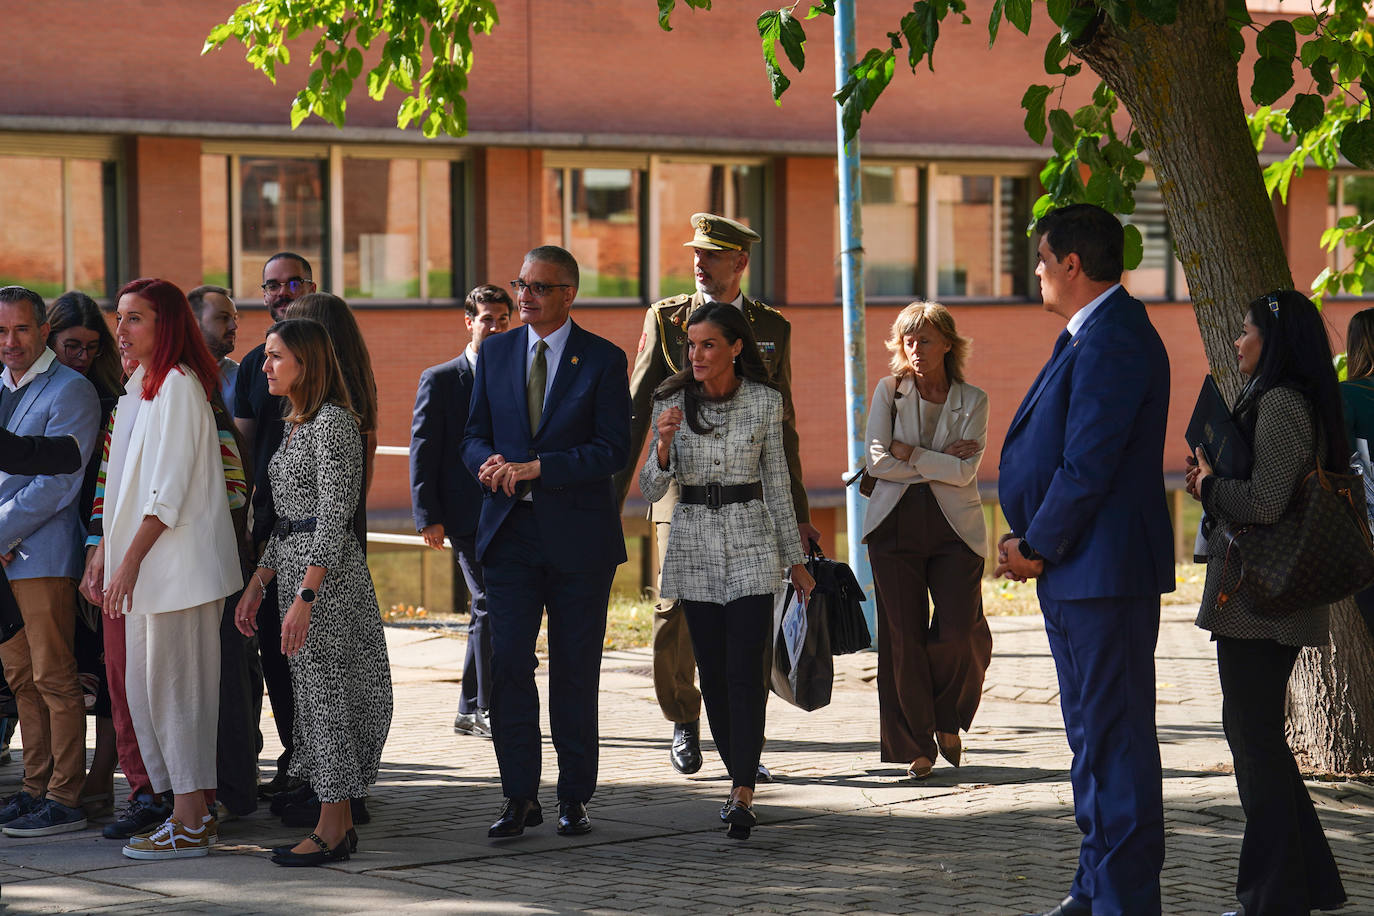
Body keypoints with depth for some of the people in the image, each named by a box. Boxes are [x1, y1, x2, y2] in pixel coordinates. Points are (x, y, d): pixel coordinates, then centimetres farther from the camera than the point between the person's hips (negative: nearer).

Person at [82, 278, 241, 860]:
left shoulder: (178, 386, -12)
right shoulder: (138, 389, 17)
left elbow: (169, 489, -18)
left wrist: (131, 560, -20)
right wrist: (105, 551, 16)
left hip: (179, 561, -9)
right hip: (144, 564, 9)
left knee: (174, 687, -6)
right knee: (145, 687, 10)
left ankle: (191, 826, -2)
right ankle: (190, 811, 16)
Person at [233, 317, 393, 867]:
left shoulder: (334, 422, -13)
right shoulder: (296, 425, 16)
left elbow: (333, 519, -19)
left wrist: (304, 596, -23)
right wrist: (256, 586, 15)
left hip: (328, 574, -10)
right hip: (294, 566, 10)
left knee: (327, 692, -6)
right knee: (314, 694, 10)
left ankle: (331, 831, -2)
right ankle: (340, 824, 14)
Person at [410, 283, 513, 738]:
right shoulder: (440, 381, 0)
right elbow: (422, 451, -3)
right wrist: (429, 517, -10)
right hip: (467, 513, -5)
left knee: (489, 610, 7)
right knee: (490, 603, -12)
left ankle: (471, 711, 16)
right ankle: (485, 709, -5)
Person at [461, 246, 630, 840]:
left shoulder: (603, 360, -2)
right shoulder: (496, 352, 10)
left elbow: (613, 451, -8)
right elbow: (475, 433, 13)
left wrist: (535, 468, -17)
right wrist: (489, 464, -11)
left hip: (578, 534, -3)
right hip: (509, 529, 3)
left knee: (575, 671, 4)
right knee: (507, 663, -5)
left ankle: (574, 798, 14)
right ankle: (520, 797, 2)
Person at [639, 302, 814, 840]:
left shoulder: (765, 403, -2)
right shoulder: (672, 403, 0)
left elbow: (776, 483, 6)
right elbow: (652, 489, -2)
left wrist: (795, 559, 8)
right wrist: (664, 444, -22)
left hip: (751, 544, -2)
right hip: (694, 546, 2)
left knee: (745, 670, -11)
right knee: (713, 673, 6)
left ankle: (743, 797, -15)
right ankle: (740, 781, 19)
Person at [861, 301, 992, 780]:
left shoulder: (973, 401, 5)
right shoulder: (889, 392, 7)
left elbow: (965, 470, -7)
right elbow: (876, 461, -5)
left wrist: (908, 452, -8)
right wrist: (940, 462, -7)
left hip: (955, 527, 0)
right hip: (896, 525, 0)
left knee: (959, 631, -10)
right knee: (904, 636, -2)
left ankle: (948, 719, 19)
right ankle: (916, 746, 9)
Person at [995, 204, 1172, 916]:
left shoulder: (1114, 341, -18)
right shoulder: (1089, 335, 16)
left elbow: (1088, 465, -21)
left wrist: (1039, 547, -12)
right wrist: (1030, 539, 9)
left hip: (1105, 570, -11)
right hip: (1074, 571, 11)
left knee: (1115, 737, -7)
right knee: (1091, 733, 16)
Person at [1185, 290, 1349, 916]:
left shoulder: (1280, 404, -15)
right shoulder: (1301, 403, 16)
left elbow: (1265, 502, -24)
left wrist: (1210, 486, -7)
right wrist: (1214, 484, 10)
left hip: (1258, 600, -10)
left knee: (1254, 735, -4)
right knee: (1257, 733, 16)